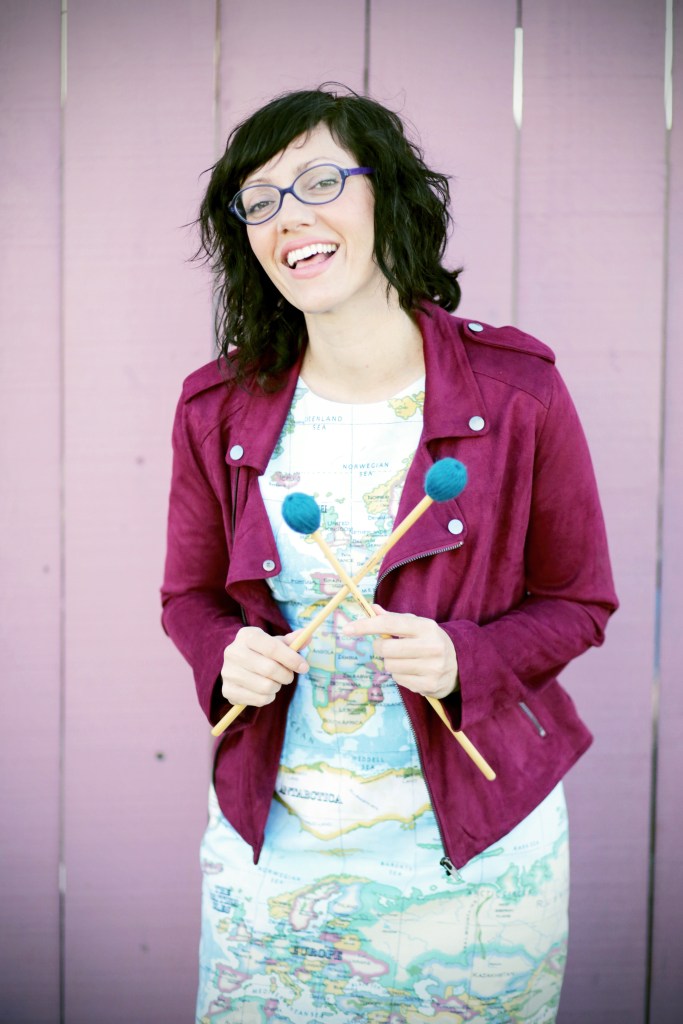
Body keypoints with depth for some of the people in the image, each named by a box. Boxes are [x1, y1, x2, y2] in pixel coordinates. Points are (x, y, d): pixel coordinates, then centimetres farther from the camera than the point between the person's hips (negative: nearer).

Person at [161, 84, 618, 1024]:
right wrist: (228, 656, -13)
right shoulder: (219, 409, -3)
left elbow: (578, 603, -2)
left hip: (477, 842, -1)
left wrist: (464, 660, -20)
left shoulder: (517, 392, -10)